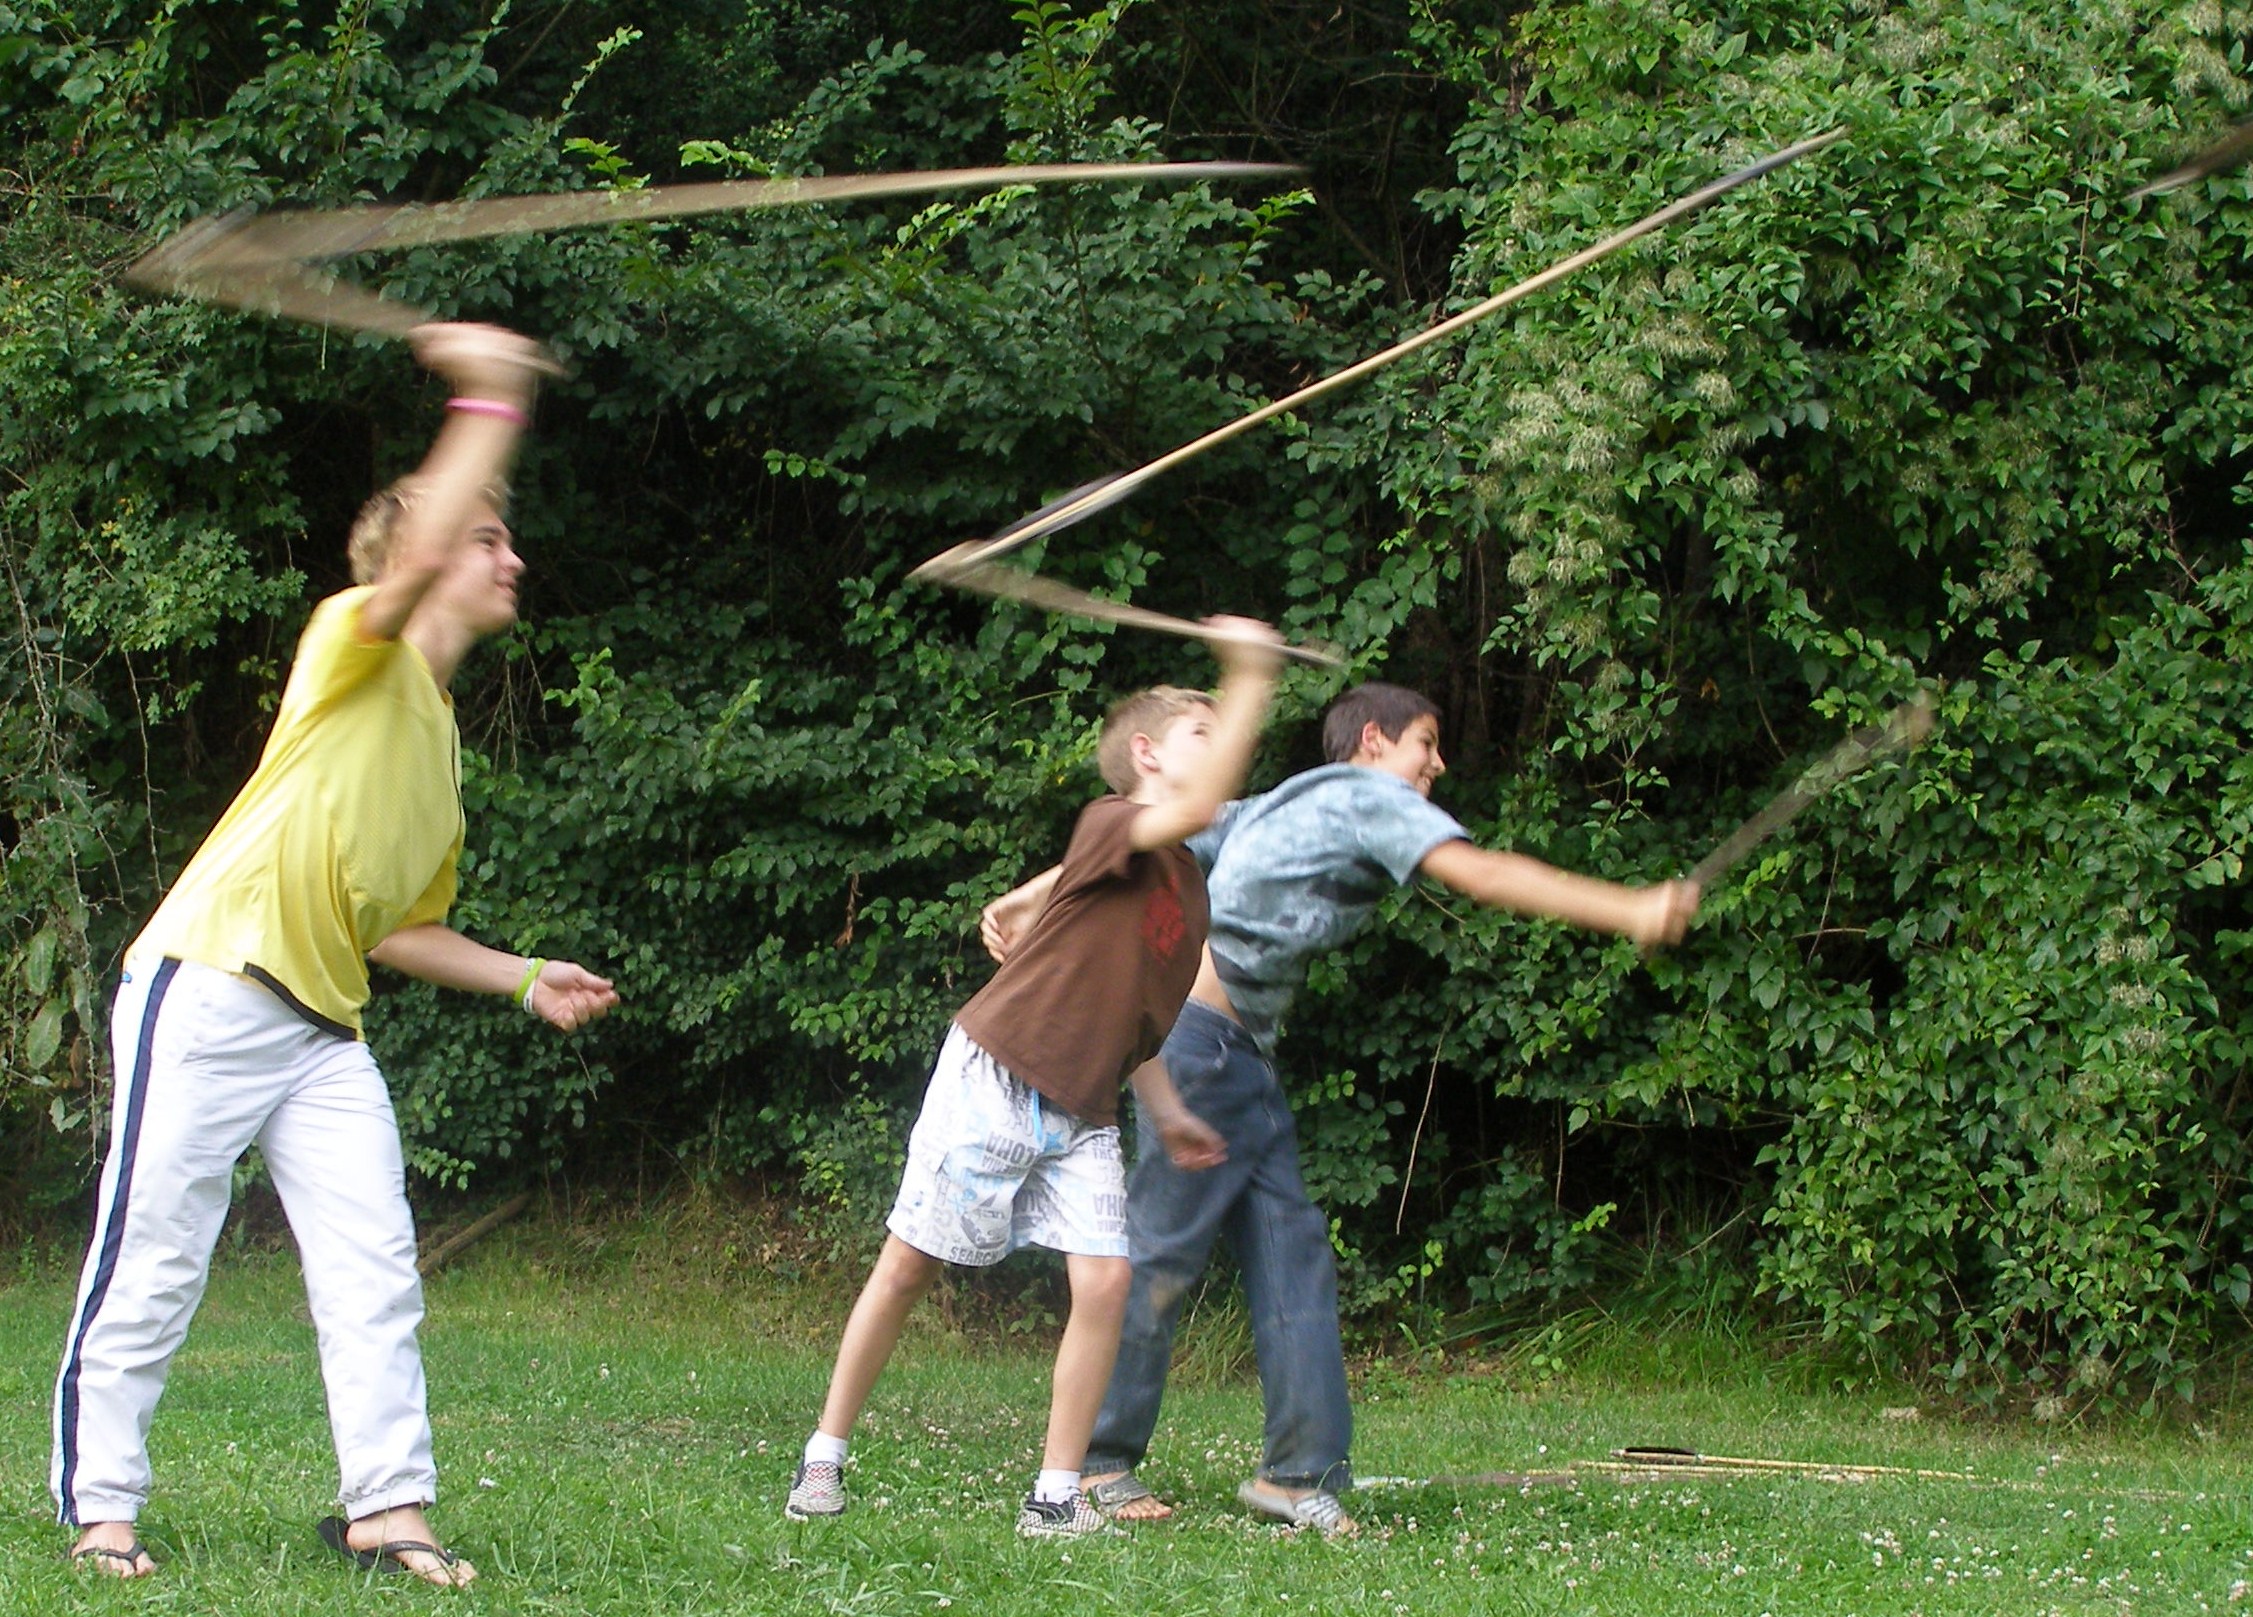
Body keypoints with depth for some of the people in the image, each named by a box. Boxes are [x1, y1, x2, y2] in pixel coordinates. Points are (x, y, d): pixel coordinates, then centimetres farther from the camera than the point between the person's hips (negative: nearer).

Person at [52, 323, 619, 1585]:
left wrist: (525, 980, 17)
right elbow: (419, 553, -25)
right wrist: (492, 405, -22)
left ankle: (386, 1512, -2)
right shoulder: (356, 645, -1)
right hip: (207, 987, -8)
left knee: (377, 1268, -3)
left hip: (323, 1028, 8)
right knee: (151, 1264, -3)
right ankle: (100, 1506, 6)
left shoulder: (441, 741, 21)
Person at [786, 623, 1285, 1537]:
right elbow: (1194, 809, -31)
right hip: (993, 1078, -6)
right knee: (907, 1267, 1)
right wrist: (1249, 679, -32)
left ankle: (1056, 1493, -2)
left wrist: (1167, 1114, 6)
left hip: (1081, 1116, 6)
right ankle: (824, 1458, 15)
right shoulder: (1108, 826, -10)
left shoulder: (1191, 898, 12)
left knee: (1104, 1280, -11)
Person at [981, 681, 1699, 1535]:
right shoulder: (1368, 798, -5)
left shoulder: (1281, 808, 21)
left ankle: (1300, 1472, 1)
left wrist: (1031, 897, 14)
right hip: (1198, 1040, -10)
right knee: (1159, 1255, -4)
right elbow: (1479, 872, -18)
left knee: (1292, 1254, 3)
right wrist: (1631, 911, -22)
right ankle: (1100, 1462, 3)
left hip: (1244, 1059, 10)